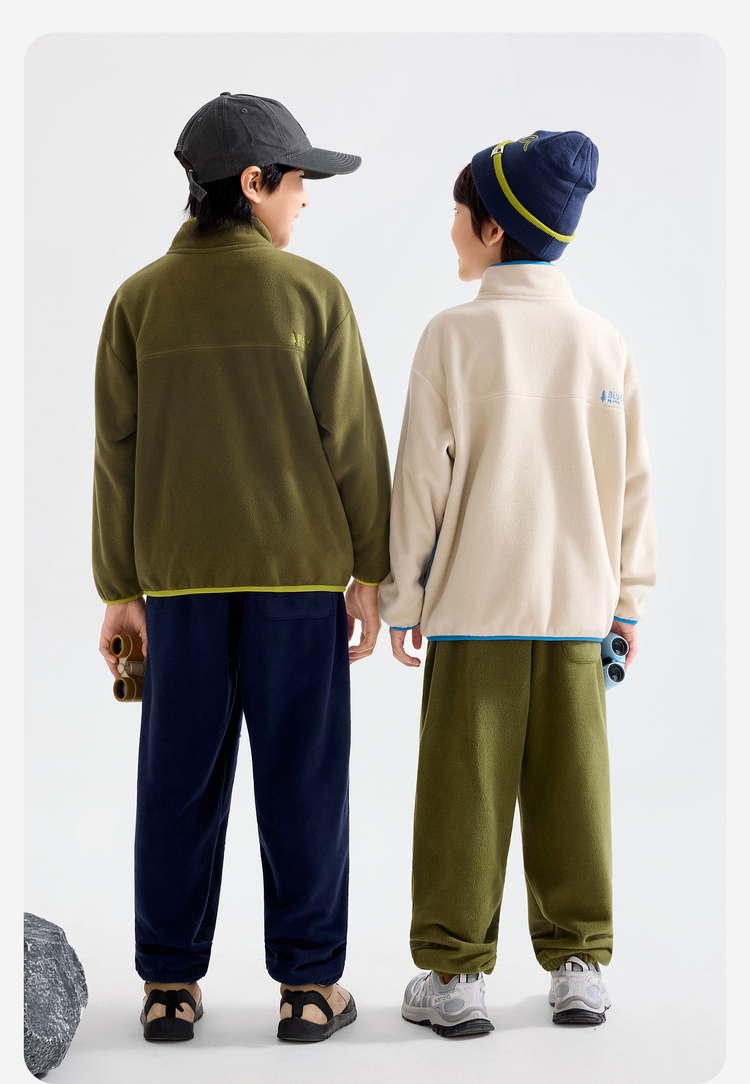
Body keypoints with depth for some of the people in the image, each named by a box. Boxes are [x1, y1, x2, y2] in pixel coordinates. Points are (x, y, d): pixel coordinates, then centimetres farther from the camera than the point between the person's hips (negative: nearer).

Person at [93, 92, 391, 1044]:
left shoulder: (139, 301, 3)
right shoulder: (312, 293, -4)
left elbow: (117, 452, 4)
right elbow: (352, 442, -5)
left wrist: (120, 590, 9)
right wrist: (368, 572, 2)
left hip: (181, 579, 3)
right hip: (300, 571, -2)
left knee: (181, 782, 9)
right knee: (300, 777, 5)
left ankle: (170, 984, 14)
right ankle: (309, 983, 11)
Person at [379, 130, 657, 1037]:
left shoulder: (454, 335, -6)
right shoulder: (605, 342, 4)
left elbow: (421, 475, -6)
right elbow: (632, 482, 7)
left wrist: (401, 594, 2)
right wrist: (627, 595, 15)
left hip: (474, 605, -3)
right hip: (576, 604, 3)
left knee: (465, 790, 3)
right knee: (570, 789, 9)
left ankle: (454, 972, 9)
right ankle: (579, 964, 16)